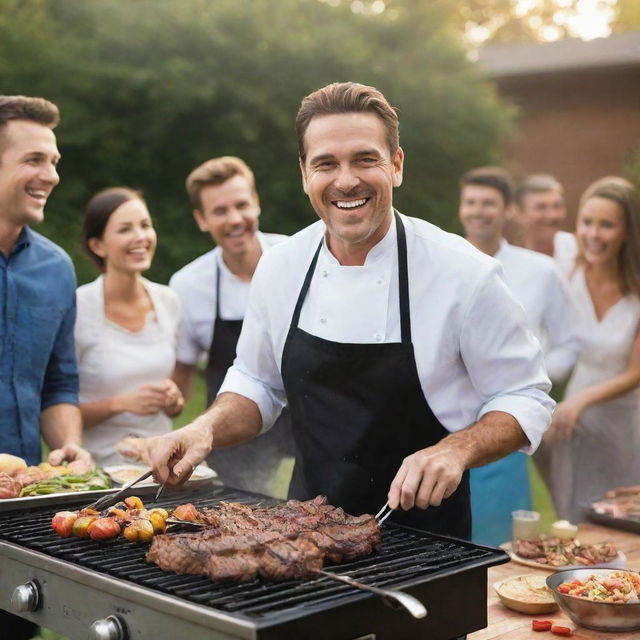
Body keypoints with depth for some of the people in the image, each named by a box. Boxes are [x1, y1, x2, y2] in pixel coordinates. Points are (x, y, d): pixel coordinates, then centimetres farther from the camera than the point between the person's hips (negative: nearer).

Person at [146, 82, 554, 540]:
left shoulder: (465, 273, -16)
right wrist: (207, 429, -8)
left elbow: (525, 399, -8)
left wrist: (456, 450, -25)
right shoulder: (280, 267, -3)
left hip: (424, 533, -3)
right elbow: (257, 383, 10)